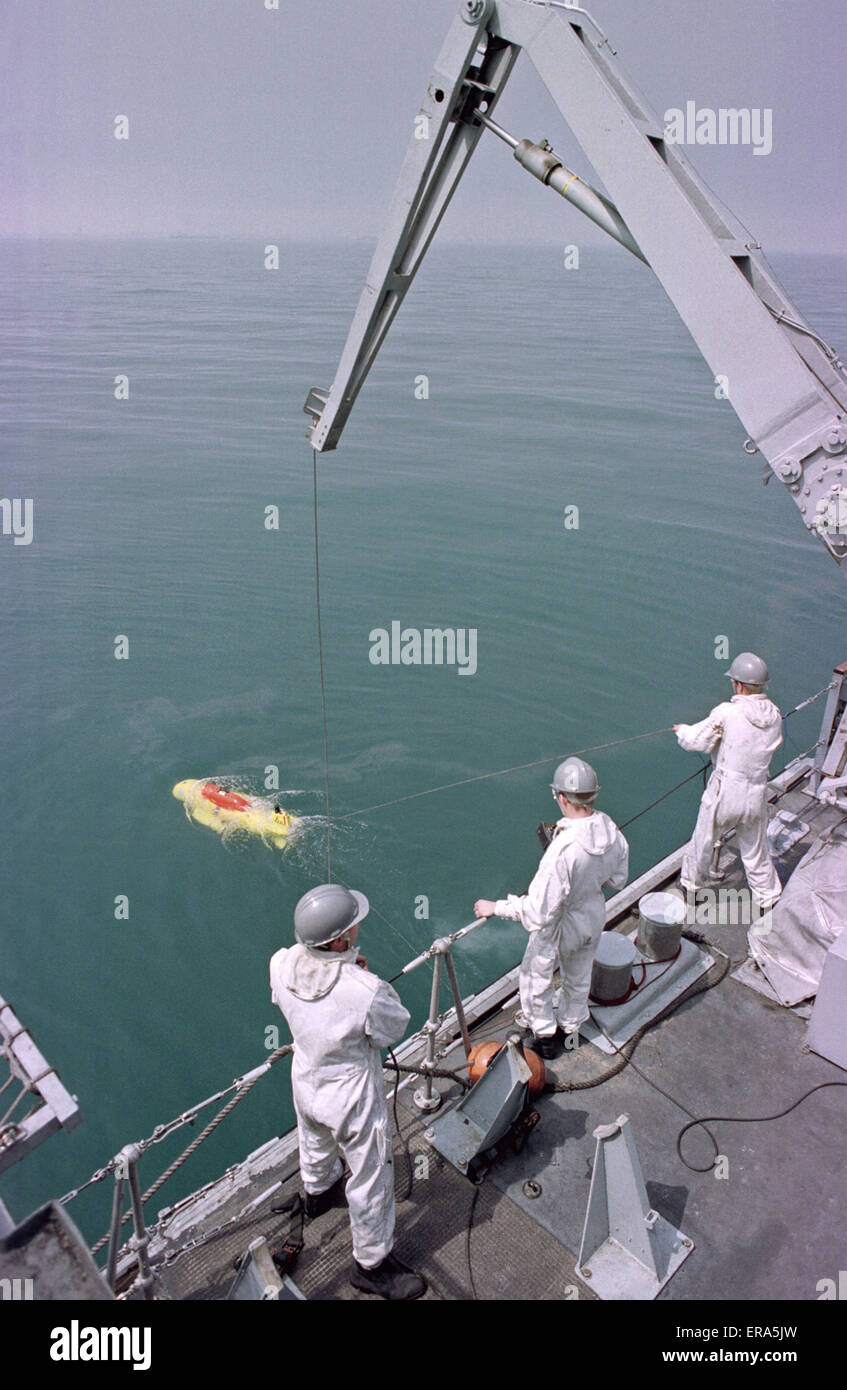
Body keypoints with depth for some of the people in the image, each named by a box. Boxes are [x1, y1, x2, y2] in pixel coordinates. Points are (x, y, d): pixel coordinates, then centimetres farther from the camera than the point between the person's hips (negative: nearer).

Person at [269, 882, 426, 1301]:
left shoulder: (281, 963, -23)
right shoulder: (366, 991, -40)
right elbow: (396, 1028, -19)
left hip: (305, 1083, 6)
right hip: (352, 1099, -6)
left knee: (315, 1145, 36)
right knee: (371, 1179, 19)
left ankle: (318, 1192, 67)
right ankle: (372, 1263, 41)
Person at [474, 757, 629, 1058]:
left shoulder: (563, 850, -41)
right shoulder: (611, 830, -19)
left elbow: (538, 913, -35)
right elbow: (618, 879, 0)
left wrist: (495, 907, -23)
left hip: (560, 926, -6)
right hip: (594, 918, 6)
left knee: (535, 979, 23)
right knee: (578, 977, 31)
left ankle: (544, 1036, 44)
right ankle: (571, 1027, 55)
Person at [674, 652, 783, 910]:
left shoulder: (727, 713, -19)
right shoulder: (775, 716, -3)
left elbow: (696, 741, -12)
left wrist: (682, 730, 12)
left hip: (725, 794, -4)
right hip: (757, 795, 4)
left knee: (703, 841, 18)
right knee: (756, 851, 19)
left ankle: (692, 884, 37)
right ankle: (769, 900, 30)